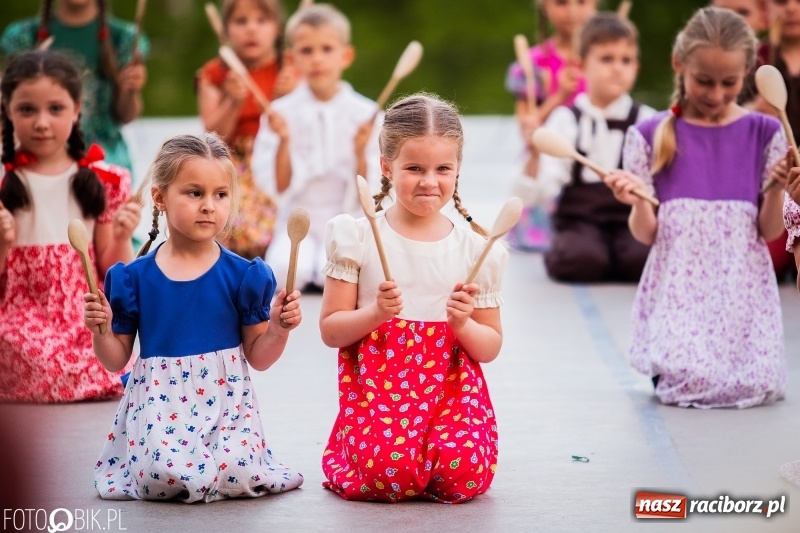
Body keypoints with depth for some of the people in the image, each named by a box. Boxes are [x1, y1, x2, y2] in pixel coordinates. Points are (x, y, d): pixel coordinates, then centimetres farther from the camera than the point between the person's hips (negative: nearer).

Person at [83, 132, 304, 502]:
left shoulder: (244, 276, 1)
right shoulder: (134, 278, 1)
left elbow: (258, 357, 7)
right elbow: (115, 360, 9)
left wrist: (279, 328, -11)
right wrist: (99, 330, -10)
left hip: (224, 402, 1)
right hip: (158, 402, -1)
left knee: (236, 474, -25)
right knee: (159, 474, -28)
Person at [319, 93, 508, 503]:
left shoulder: (475, 250, 6)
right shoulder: (359, 238, 1)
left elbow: (491, 348, 10)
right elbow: (329, 331, 0)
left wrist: (464, 324, -11)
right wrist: (375, 313, -18)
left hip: (452, 388, 2)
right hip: (377, 387, -2)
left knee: (464, 475, -25)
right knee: (389, 472, -28)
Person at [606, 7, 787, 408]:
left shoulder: (763, 134, 4)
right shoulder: (651, 136, 2)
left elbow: (770, 231, 4)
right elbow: (646, 235, 2)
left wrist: (776, 189, -14)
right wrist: (637, 202, -19)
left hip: (742, 284, 1)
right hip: (679, 284, -1)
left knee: (759, 384, -17)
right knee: (693, 378, -21)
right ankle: (661, 364, 13)